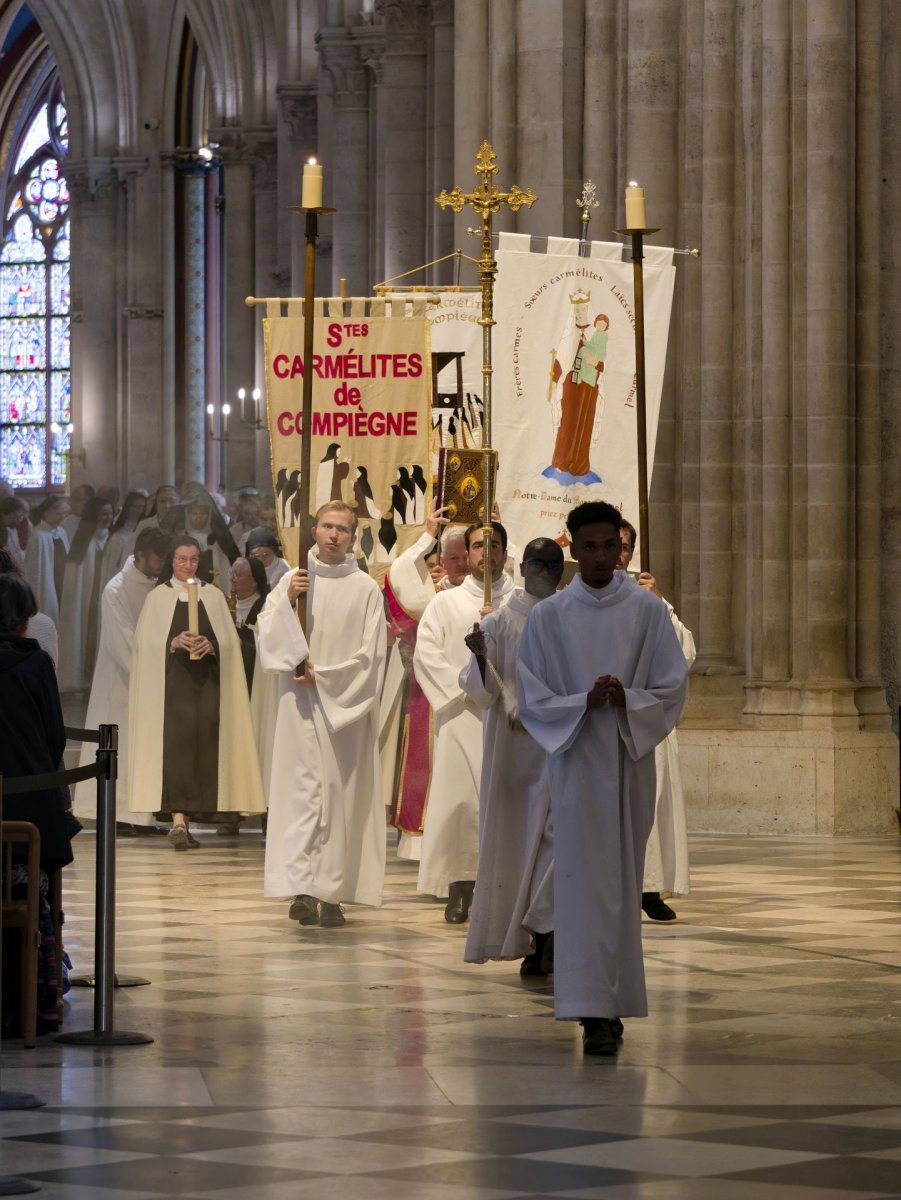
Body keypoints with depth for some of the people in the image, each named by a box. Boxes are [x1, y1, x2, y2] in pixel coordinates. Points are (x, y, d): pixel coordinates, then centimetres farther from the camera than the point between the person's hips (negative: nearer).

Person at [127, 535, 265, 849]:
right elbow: (147, 641, 1)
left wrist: (211, 644, -12)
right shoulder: (158, 597, 7)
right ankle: (178, 820, -21)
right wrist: (174, 643, -17)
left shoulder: (214, 596, 13)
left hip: (206, 683, 2)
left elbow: (229, 640, 9)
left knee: (201, 745, -2)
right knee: (176, 740, -15)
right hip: (171, 682, -2)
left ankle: (184, 820, 9)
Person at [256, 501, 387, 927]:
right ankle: (302, 888, -12)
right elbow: (266, 635, 3)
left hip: (345, 707, -1)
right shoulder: (292, 580, 9)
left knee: (341, 793, -4)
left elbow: (370, 655, 0)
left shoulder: (365, 588, 4)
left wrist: (322, 676, -7)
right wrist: (287, 600, -12)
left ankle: (333, 893, -2)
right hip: (300, 704, 1)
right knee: (302, 788, -7)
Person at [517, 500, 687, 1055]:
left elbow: (673, 689, 2)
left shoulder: (648, 610, 2)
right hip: (577, 760, -1)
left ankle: (616, 1000, 18)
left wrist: (626, 698, -17)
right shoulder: (548, 616, 1)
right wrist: (584, 703, -16)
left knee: (625, 881, 6)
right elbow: (532, 698, 1)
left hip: (631, 762, 1)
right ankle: (594, 1011, -11)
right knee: (585, 881, -8)